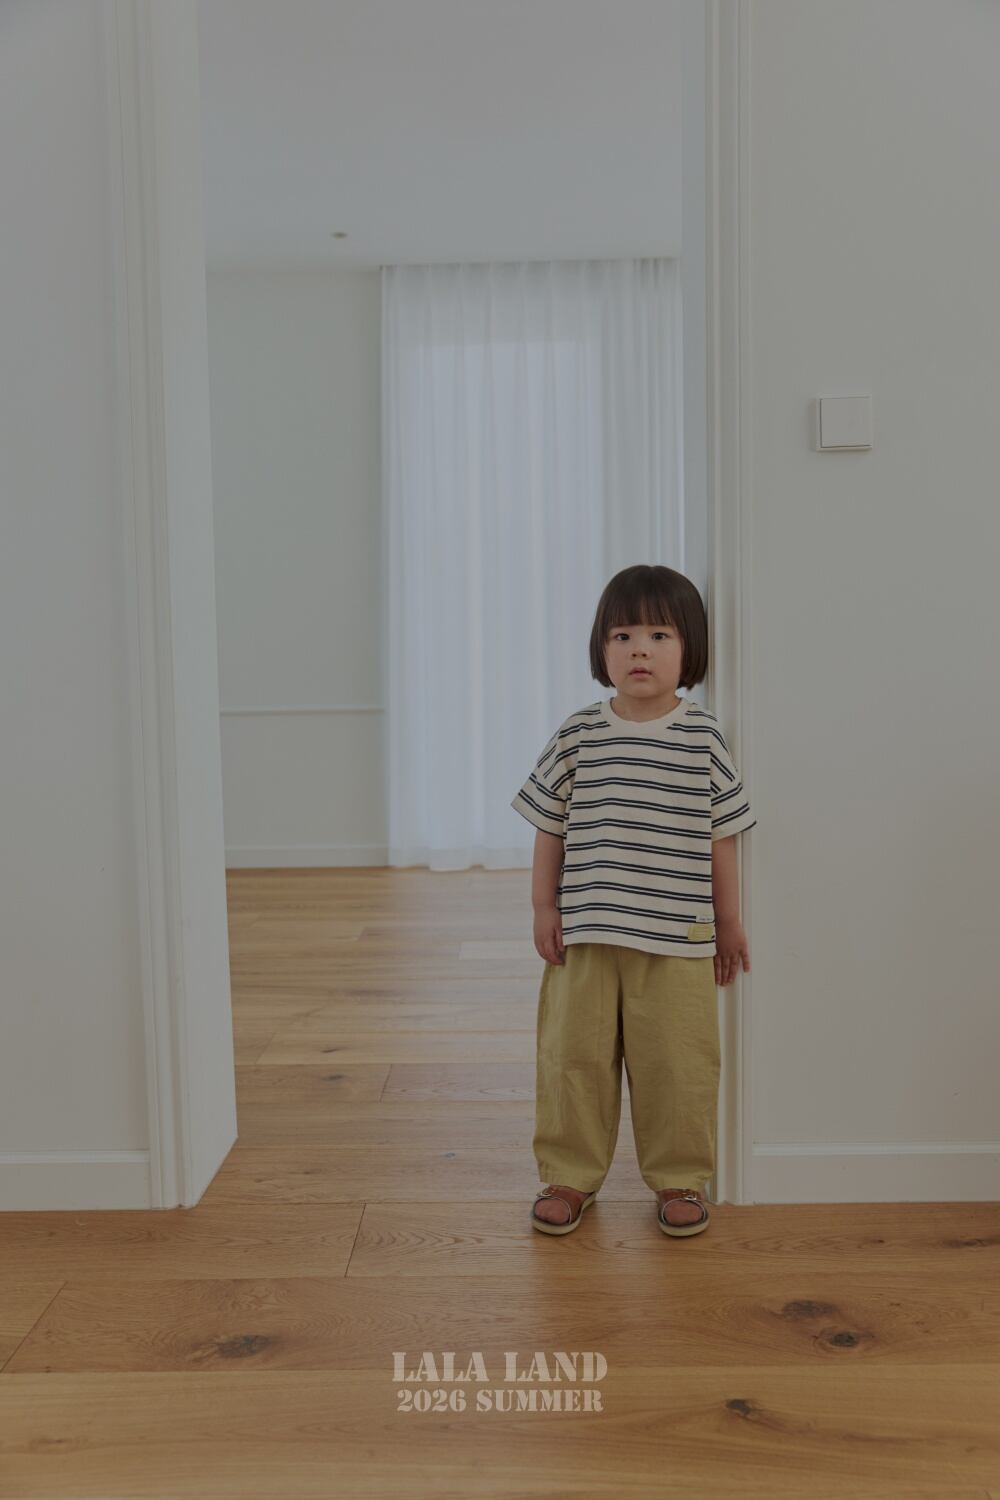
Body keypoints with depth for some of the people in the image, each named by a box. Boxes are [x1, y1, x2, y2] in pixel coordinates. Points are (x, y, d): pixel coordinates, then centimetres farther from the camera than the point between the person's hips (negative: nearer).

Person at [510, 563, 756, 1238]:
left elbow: (721, 834, 4)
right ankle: (570, 1175, 29)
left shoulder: (705, 735, -2)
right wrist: (544, 908, 2)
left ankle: (680, 1178, 29)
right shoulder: (578, 735, -1)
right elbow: (550, 826, 5)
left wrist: (729, 919, 7)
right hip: (585, 934, 1)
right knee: (574, 1054, 10)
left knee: (678, 1062, 8)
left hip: (678, 938, -1)